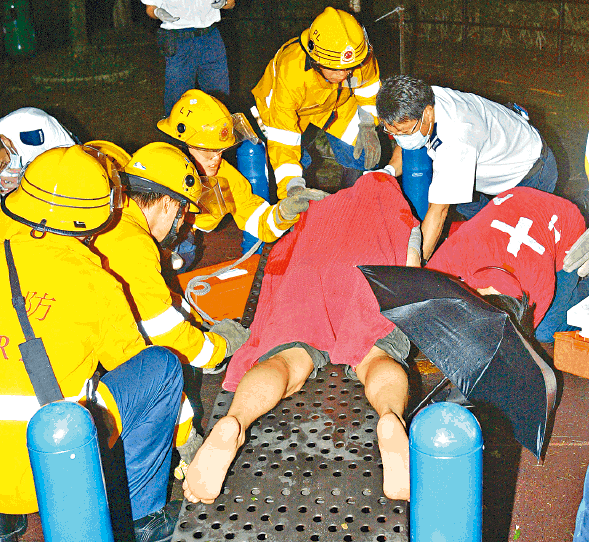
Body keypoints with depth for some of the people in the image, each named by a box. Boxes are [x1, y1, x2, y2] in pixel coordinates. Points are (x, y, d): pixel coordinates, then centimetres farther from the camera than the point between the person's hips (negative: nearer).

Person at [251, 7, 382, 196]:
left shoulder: (360, 54, -32)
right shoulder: (290, 73, -44)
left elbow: (369, 86, -5)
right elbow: (282, 136, -42)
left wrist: (367, 126, -15)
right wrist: (292, 186, -52)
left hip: (337, 102, 3)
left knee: (363, 155, -8)